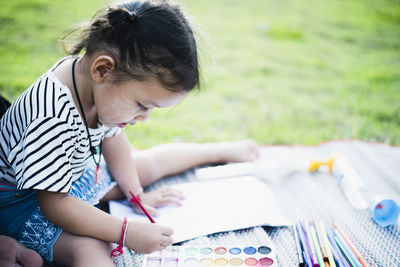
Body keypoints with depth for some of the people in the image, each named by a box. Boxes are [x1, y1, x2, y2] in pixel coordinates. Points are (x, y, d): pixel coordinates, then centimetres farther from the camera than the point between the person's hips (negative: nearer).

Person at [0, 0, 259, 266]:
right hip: (28, 197, -7)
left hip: (80, 169, 7)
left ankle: (221, 150, 33)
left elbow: (112, 136, 2)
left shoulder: (104, 90, -17)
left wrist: (136, 193, 5)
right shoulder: (52, 118, -42)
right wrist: (126, 232, -34)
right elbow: (54, 203, -35)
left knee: (150, 163, 14)